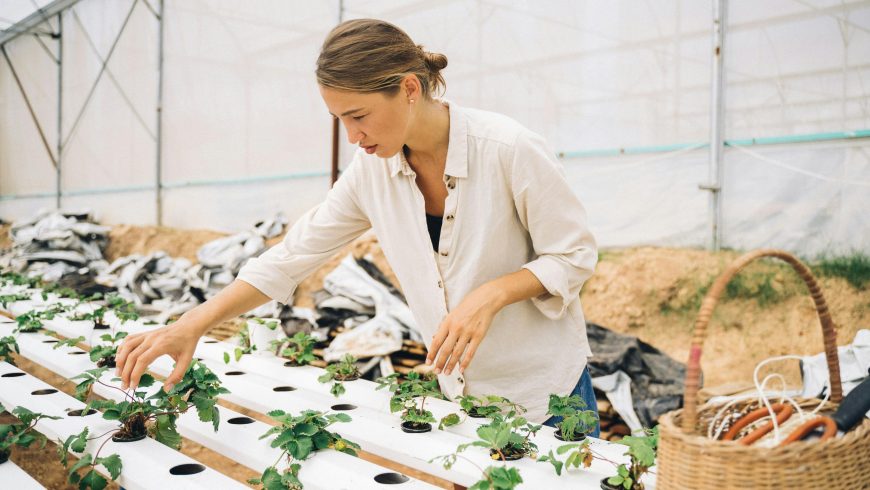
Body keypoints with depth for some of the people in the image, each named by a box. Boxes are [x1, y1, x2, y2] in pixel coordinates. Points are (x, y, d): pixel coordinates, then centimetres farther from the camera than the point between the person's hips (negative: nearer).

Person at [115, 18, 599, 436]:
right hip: (460, 391, 4)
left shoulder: (509, 149, -22)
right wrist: (192, 325, -12)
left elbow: (574, 256, -13)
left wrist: (489, 295, -29)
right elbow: (294, 256, -4)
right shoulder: (373, 171, -7)